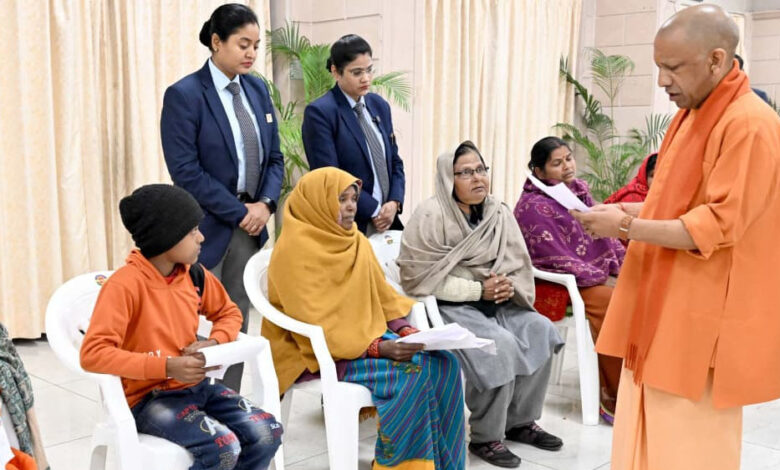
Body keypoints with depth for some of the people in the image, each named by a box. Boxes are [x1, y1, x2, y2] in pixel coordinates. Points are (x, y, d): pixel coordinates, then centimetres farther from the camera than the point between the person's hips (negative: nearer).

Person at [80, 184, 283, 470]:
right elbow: (93, 353, -26)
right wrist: (166, 366, -30)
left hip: (195, 386, 7)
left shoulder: (194, 275, 1)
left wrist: (214, 342, -5)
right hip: (147, 397, -6)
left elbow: (228, 312, 18)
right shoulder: (125, 284, -19)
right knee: (223, 447, -28)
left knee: (267, 433, -11)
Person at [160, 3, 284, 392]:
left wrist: (265, 203, -6)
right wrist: (239, 212, -15)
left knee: (238, 325, 12)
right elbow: (185, 171, -16)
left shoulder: (257, 89, 8)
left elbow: (274, 157, 12)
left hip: (251, 225, 6)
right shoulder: (184, 95, -11)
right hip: (206, 228, -6)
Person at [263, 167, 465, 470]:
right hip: (319, 353, -7)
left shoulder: (356, 241, 10)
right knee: (413, 373, -27)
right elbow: (314, 324, -20)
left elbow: (381, 298, 13)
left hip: (368, 338, 7)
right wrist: (376, 348, -27)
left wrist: (404, 330, -7)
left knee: (444, 363, -14)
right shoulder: (295, 249, -14)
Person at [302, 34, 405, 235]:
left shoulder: (380, 105, 10)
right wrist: (374, 210, -12)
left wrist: (394, 203, -3)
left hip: (387, 222, 6)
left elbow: (394, 162, 13)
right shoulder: (319, 112, -10)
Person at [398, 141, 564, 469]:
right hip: (445, 305, -7)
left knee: (540, 331, -12)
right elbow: (418, 277, -19)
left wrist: (509, 286, -17)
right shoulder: (431, 215, -15)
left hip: (491, 301, 7)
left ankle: (520, 421, 4)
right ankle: (485, 438, -11)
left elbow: (518, 264, 8)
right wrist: (478, 290, -21)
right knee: (500, 345, -28)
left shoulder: (498, 213, 4)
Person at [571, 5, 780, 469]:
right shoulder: (693, 114, 13)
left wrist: (627, 227, -21)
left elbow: (717, 227, -21)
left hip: (702, 323, -9)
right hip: (664, 311, 9)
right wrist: (628, 211, 5)